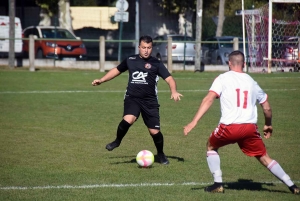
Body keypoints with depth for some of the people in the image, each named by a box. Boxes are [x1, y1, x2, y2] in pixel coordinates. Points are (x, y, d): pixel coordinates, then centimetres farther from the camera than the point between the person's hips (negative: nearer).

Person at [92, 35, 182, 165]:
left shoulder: (156, 64, 1)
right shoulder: (130, 60, 9)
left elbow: (169, 79, -6)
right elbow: (117, 70, 25)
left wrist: (173, 92, -25)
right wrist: (101, 80, 21)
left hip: (150, 101, 0)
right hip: (132, 98, 0)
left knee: (154, 131, 0)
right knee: (128, 120, -29)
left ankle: (160, 154, 28)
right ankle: (117, 141, -1)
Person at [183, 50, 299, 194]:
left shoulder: (223, 78, 5)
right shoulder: (251, 82, 16)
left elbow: (209, 99, -8)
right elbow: (267, 108, 19)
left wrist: (194, 122, -13)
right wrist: (268, 125, 39)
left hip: (229, 127, -3)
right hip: (250, 128, 3)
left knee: (211, 147, 25)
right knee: (264, 158, 17)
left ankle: (218, 184, 15)